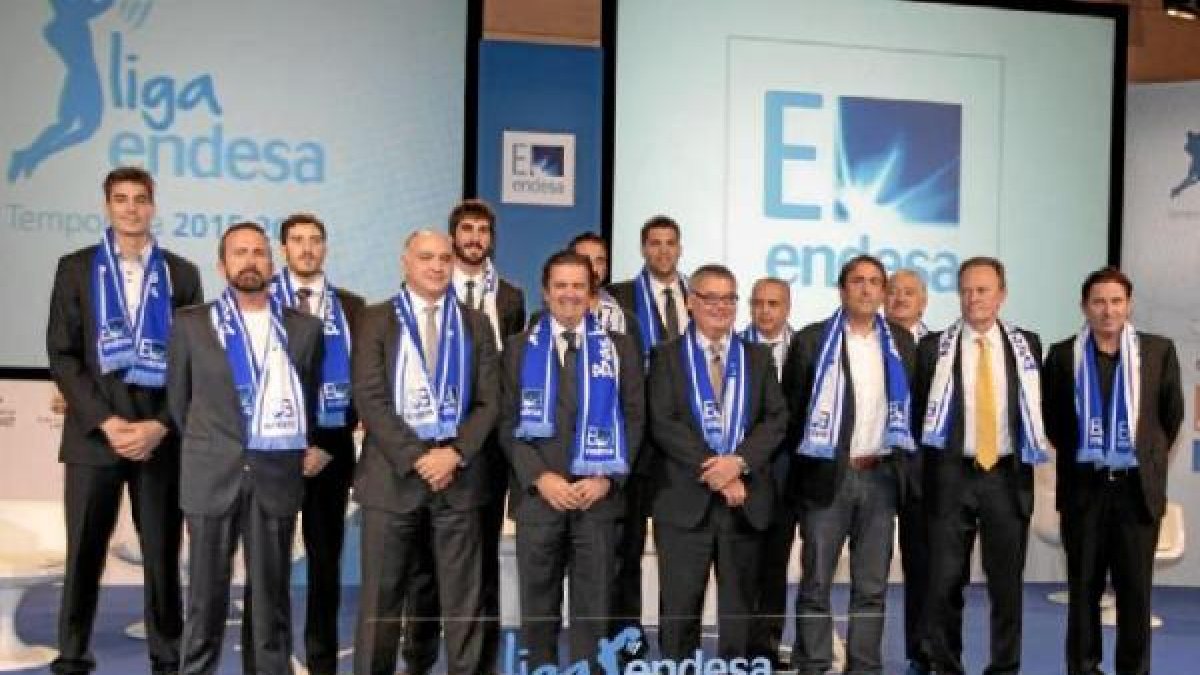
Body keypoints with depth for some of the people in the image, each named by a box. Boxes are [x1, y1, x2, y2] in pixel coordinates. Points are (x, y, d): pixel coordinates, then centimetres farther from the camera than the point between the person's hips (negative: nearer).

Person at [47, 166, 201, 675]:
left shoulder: (182, 274, 9)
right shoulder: (76, 268, 7)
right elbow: (61, 354, 1)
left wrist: (162, 425, -7)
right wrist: (105, 421, -10)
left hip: (161, 437, 1)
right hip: (93, 435, 0)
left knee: (163, 556, 4)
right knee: (84, 555, 3)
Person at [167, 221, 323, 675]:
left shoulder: (304, 327, 7)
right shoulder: (191, 324, 4)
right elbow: (178, 398, 12)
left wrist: (307, 447, 9)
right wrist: (207, 447, 12)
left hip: (277, 473, 1)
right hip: (213, 474, 0)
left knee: (272, 591, 5)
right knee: (206, 591, 6)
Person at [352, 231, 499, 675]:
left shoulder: (476, 324, 11)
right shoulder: (377, 320, 3)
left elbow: (488, 401, 5)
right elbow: (370, 399, -6)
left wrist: (455, 454, -10)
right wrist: (415, 457, -13)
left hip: (459, 473, 2)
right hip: (393, 471, -2)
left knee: (463, 598, 5)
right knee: (381, 597, 4)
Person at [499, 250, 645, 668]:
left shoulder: (620, 348, 8)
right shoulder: (520, 347, 8)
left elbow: (634, 418, 3)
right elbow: (507, 421, 2)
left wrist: (606, 478, -9)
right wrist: (540, 478, -10)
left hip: (598, 497, 0)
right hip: (537, 496, 0)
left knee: (594, 611, 4)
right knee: (538, 610, 7)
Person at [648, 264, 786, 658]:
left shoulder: (758, 357, 12)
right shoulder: (667, 356, 4)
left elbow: (776, 419, 3)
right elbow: (662, 424, -7)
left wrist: (739, 462, -14)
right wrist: (711, 470, -15)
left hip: (745, 499, 2)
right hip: (685, 499, -2)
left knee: (740, 607, 9)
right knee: (679, 606, 2)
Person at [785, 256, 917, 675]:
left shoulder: (901, 343, 10)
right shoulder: (812, 340, -1)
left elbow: (911, 408, 14)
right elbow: (791, 409, 0)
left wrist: (904, 466, 8)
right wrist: (795, 472, -2)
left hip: (881, 477, 3)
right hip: (827, 476, -3)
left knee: (872, 586, 7)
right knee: (817, 584, 1)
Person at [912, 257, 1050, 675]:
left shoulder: (1027, 344, 6)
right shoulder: (934, 346, 1)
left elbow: (1039, 407, 12)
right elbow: (918, 410, 3)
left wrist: (1029, 456, 5)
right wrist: (924, 469, 0)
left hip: (1007, 476, 1)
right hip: (951, 476, -1)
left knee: (1007, 583, 6)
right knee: (944, 583, 4)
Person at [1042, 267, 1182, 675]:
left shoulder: (1158, 350, 2)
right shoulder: (1063, 355, 1)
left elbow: (1172, 413, 11)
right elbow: (1052, 418, 11)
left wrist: (1151, 456, 9)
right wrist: (1075, 455, 9)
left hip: (1138, 486, 0)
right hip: (1084, 486, 0)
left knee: (1136, 589, 4)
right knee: (1083, 587, 7)